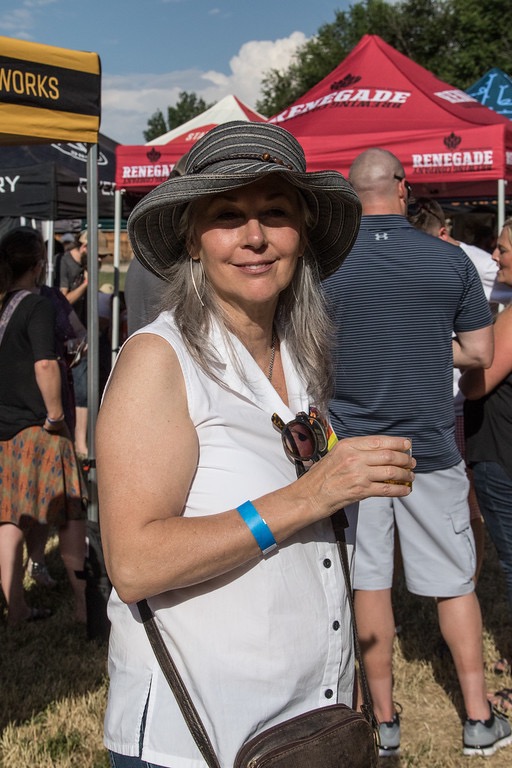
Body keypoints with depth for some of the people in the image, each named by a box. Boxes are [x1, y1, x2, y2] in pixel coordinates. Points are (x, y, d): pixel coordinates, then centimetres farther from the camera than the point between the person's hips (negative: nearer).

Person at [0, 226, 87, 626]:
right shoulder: (38, 305, -13)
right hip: (35, 428, -7)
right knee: (69, 518, 4)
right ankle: (85, 605, 11)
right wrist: (56, 416, -13)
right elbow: (45, 366, -24)